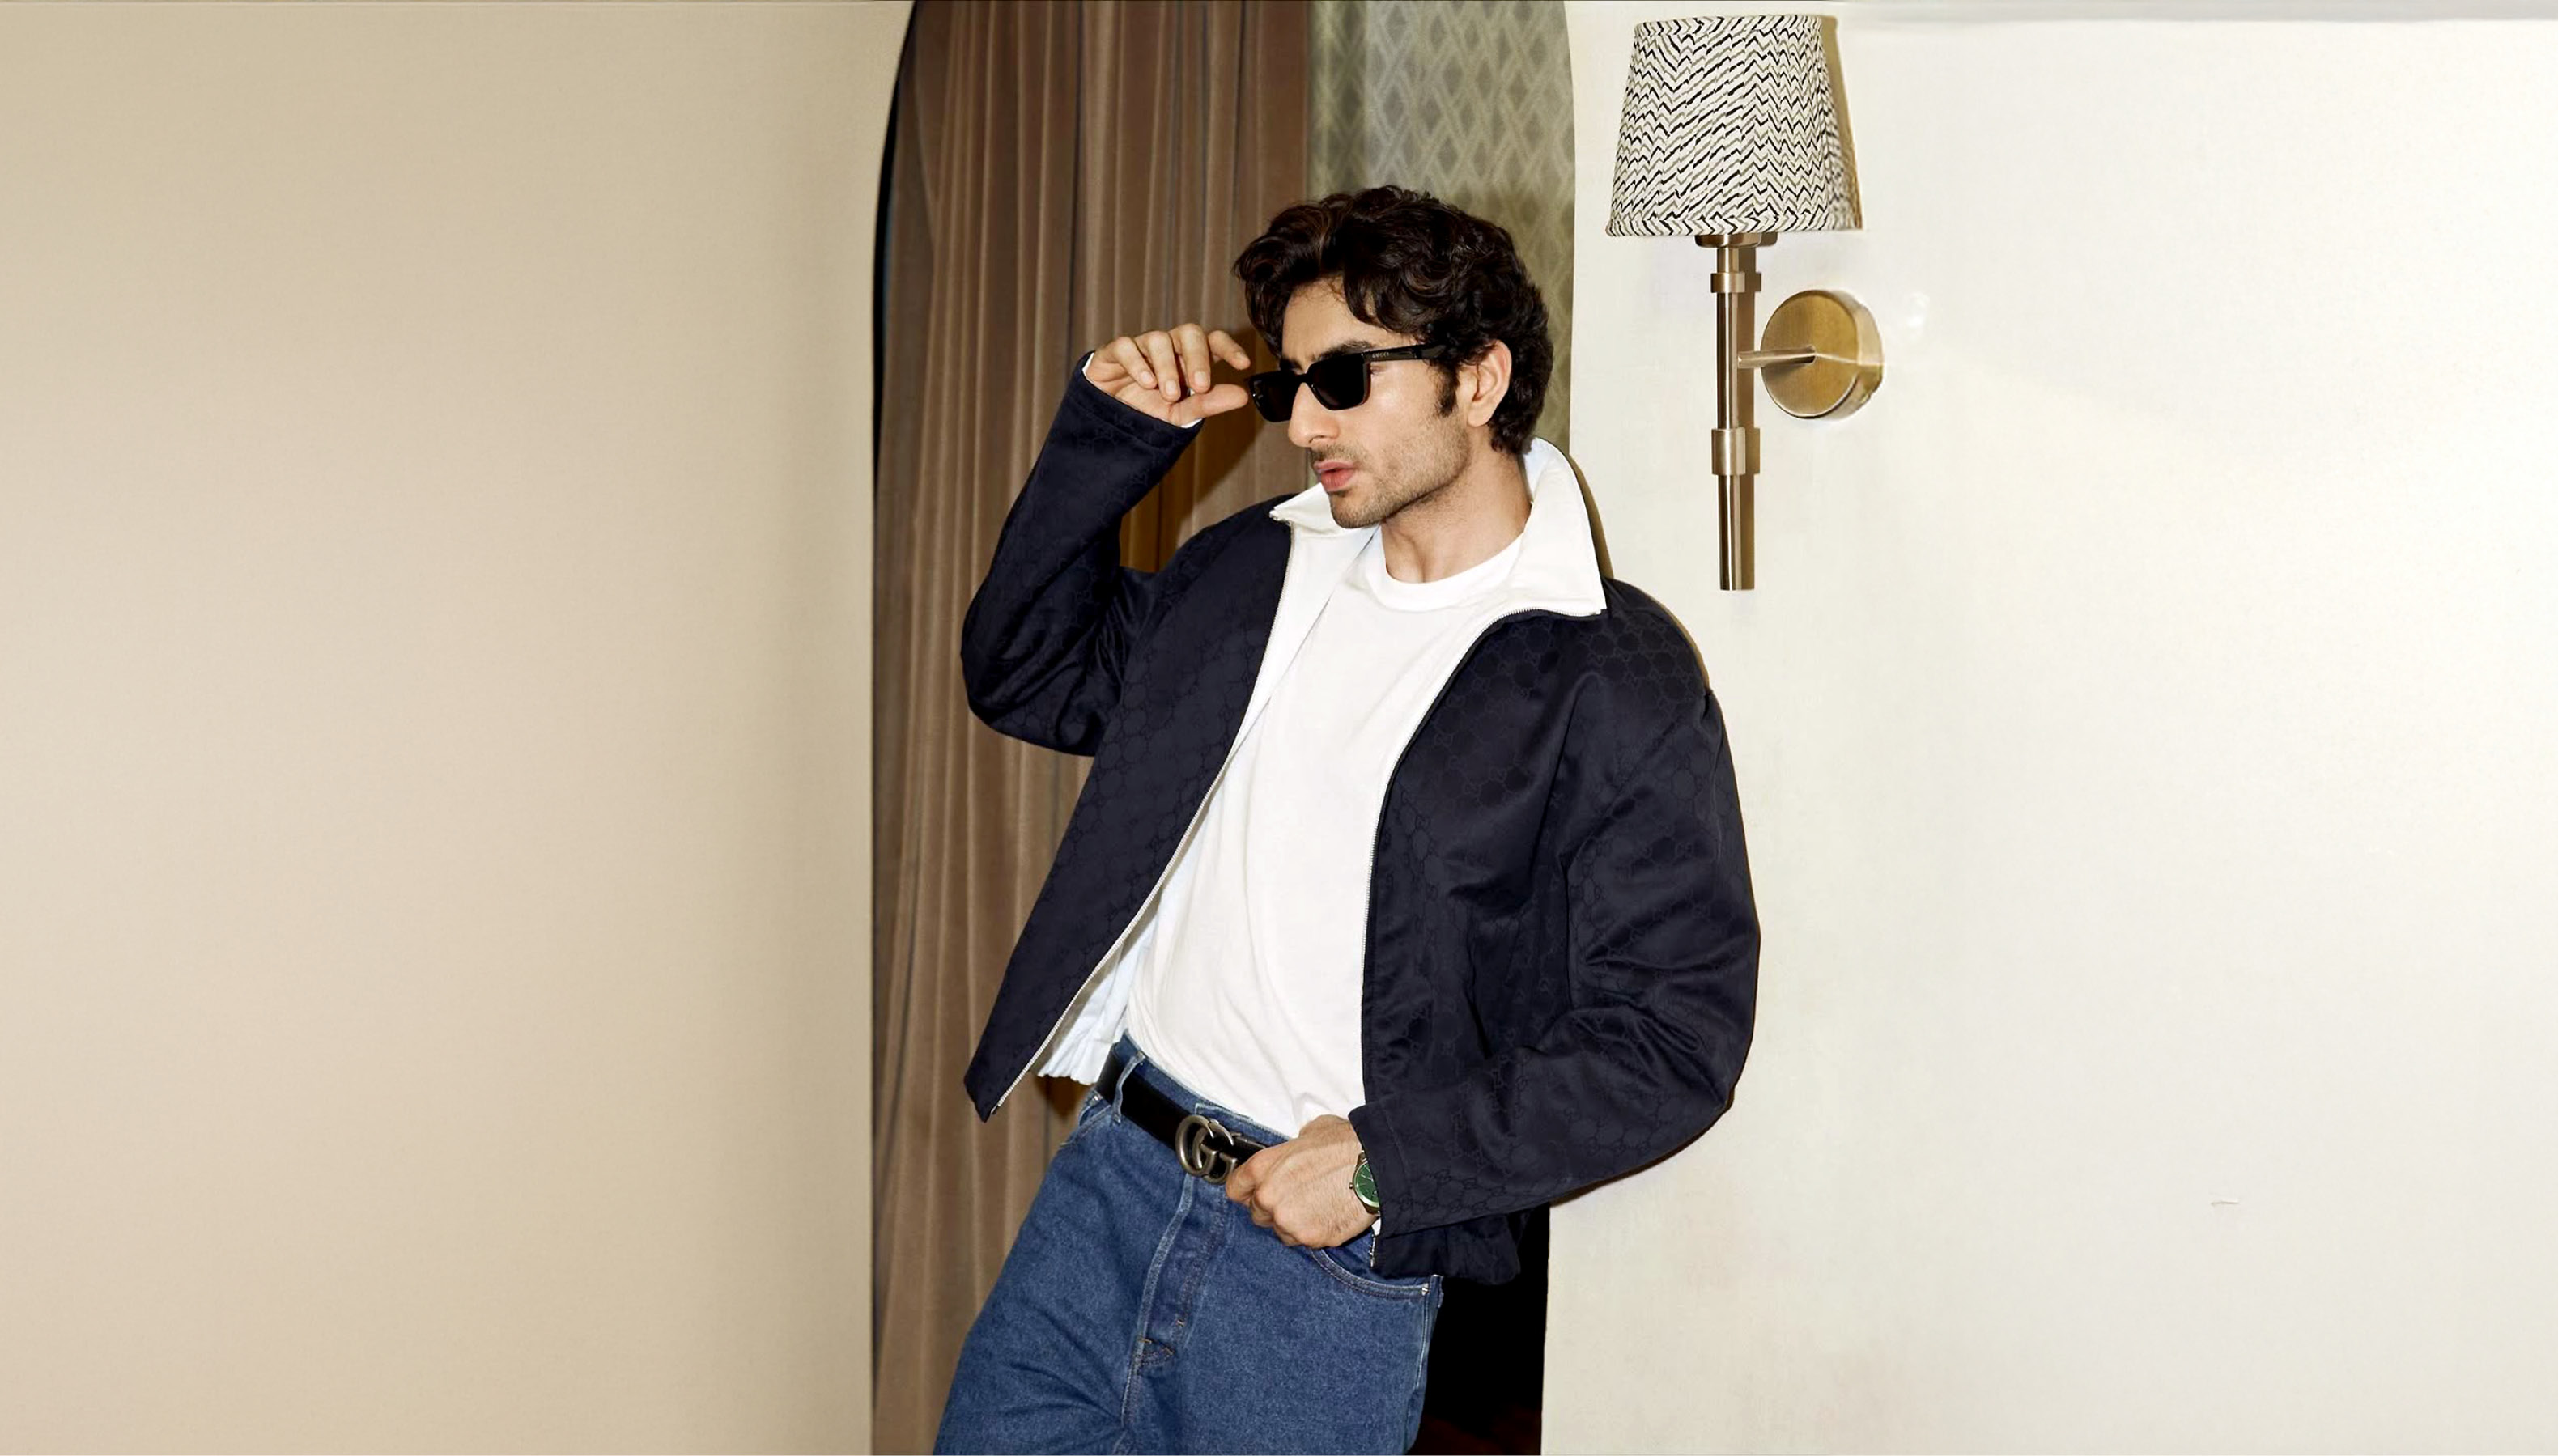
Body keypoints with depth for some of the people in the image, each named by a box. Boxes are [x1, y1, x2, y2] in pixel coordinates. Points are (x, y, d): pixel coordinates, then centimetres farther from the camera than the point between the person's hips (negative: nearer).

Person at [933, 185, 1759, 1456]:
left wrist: (1385, 1158, -16)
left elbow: (1676, 1036, -12)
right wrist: (1106, 436, 8)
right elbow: (1023, 675, 20)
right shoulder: (1257, 568, 9)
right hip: (1105, 1176, 6)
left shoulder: (1616, 680, -11)